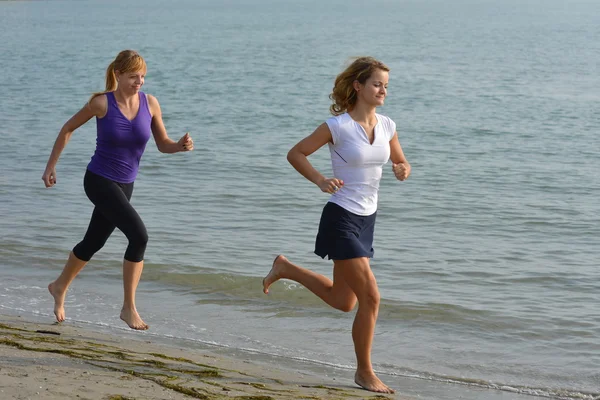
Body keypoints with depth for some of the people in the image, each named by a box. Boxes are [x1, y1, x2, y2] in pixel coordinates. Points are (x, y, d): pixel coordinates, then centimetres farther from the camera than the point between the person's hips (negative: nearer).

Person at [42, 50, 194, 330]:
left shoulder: (150, 103, -5)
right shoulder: (102, 103, -14)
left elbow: (162, 145, 3)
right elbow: (68, 129, 0)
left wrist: (180, 146, -19)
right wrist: (51, 166, 3)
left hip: (124, 185, 5)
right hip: (99, 181, -5)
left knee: (93, 243, 21)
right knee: (139, 236, -21)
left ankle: (59, 288, 47)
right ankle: (129, 308, -11)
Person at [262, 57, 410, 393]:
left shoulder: (386, 126, 3)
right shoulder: (338, 126, -14)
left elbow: (400, 162, 16)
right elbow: (296, 154, -6)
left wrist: (403, 170, -7)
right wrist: (321, 181, -21)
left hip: (367, 219, 8)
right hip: (341, 218, -7)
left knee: (343, 301, 16)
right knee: (370, 296, -10)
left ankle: (285, 268, 36)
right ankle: (365, 372, 5)